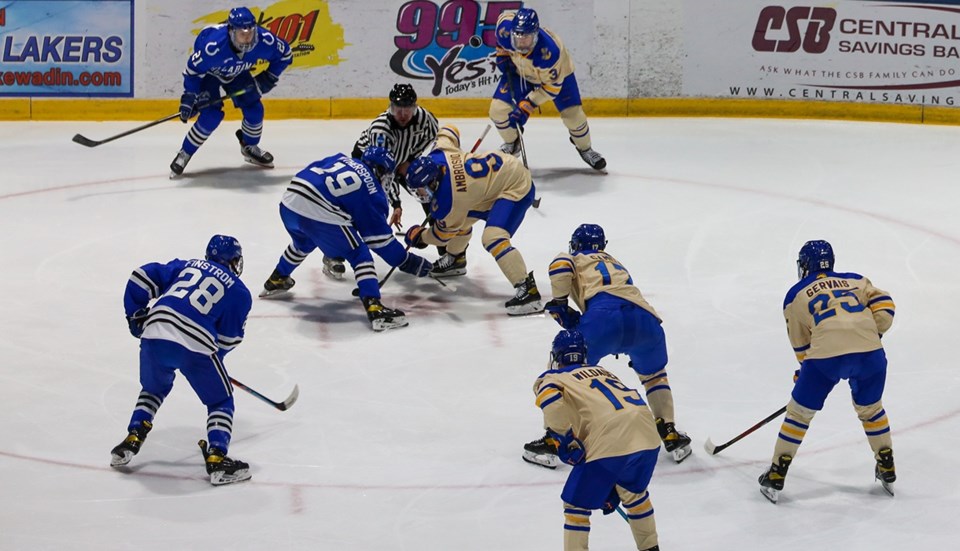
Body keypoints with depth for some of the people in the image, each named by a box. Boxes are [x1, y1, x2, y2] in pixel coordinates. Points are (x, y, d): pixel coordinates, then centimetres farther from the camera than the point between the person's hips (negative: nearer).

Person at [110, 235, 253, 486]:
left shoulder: (186, 265, 25)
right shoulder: (239, 292, 14)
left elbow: (141, 277, 19)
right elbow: (228, 338, 11)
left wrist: (136, 314, 27)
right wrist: (213, 354, 29)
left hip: (154, 335, 4)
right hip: (195, 344, -4)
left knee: (153, 389, 32)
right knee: (220, 401, 15)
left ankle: (131, 441, 24)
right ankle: (217, 459, 2)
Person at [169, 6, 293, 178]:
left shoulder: (264, 40, -33)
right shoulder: (214, 46, -45)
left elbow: (285, 54, -11)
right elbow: (193, 69, -29)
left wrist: (269, 77, -14)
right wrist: (189, 98, -28)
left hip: (236, 73, 5)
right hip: (208, 72, -5)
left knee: (254, 109, 0)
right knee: (211, 115, -19)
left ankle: (250, 148, 29)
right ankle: (184, 154, -1)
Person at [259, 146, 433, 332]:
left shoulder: (340, 159, 24)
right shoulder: (373, 192, 8)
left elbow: (310, 173, 29)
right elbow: (379, 237, 7)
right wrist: (408, 262, 15)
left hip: (289, 200, 7)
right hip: (320, 214, -7)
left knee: (303, 243, 38)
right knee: (360, 256, 4)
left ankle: (276, 281, 56)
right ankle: (374, 307, -11)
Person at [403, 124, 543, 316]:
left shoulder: (447, 201, -27)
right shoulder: (437, 156, -12)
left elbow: (443, 234, -8)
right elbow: (449, 131, 10)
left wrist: (420, 237, 11)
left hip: (516, 187, -11)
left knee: (492, 237, -27)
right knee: (462, 216, 23)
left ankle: (527, 290, -29)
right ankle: (456, 259, 49)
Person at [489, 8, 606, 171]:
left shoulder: (549, 51, -45)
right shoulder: (506, 28, -35)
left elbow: (551, 86, -32)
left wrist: (528, 105, -34)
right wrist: (502, 54, -6)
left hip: (557, 73, -4)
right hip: (519, 71, 4)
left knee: (573, 115, -11)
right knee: (498, 110, -9)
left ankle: (585, 149, 22)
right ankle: (512, 145, 21)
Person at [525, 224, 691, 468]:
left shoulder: (575, 259, 27)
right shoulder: (616, 264, 42)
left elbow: (560, 266, 3)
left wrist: (559, 304, 13)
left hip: (604, 315, -4)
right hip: (645, 318, 4)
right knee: (654, 375, 31)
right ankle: (671, 436, 25)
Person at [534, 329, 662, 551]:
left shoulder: (552, 378, 18)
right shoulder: (603, 371, 36)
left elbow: (550, 399, -10)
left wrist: (564, 439, 0)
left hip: (609, 442, -6)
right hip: (647, 435, 6)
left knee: (576, 505, 12)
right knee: (634, 492, 33)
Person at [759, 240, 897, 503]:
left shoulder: (796, 296, 20)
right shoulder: (856, 280, 25)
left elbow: (800, 343, 23)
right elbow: (884, 307, 10)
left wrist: (805, 370, 37)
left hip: (826, 355, -2)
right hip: (870, 353, 2)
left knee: (800, 411, 14)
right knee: (871, 408, 27)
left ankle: (776, 476, 17)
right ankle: (887, 471, 33)